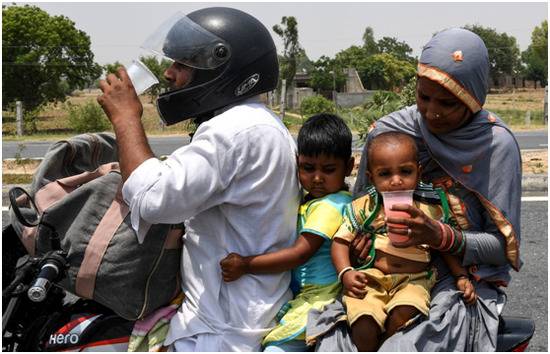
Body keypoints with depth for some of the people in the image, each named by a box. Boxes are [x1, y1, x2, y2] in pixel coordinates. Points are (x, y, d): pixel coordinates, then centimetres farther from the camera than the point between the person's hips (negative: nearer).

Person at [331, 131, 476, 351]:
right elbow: (341, 241, 7)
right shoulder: (363, 208, 5)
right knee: (363, 319, -27)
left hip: (413, 280, 0)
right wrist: (346, 273, -9)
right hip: (370, 278, 0)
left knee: (403, 314, -30)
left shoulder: (430, 211, 6)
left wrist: (462, 277, 4)